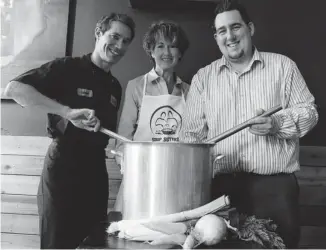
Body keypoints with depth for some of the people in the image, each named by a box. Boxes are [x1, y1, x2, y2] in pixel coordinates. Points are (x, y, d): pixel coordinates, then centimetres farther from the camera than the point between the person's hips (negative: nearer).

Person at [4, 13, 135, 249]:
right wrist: (68, 111, -27)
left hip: (96, 167, 6)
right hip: (63, 164, -6)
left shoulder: (115, 87, 13)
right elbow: (13, 88, -20)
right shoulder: (68, 67, -8)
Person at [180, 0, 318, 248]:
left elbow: (309, 111, 7)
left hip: (276, 187, 0)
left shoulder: (282, 65, 7)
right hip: (222, 187, 1)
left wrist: (278, 123, -13)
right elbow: (193, 133, 8)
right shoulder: (203, 77, 10)